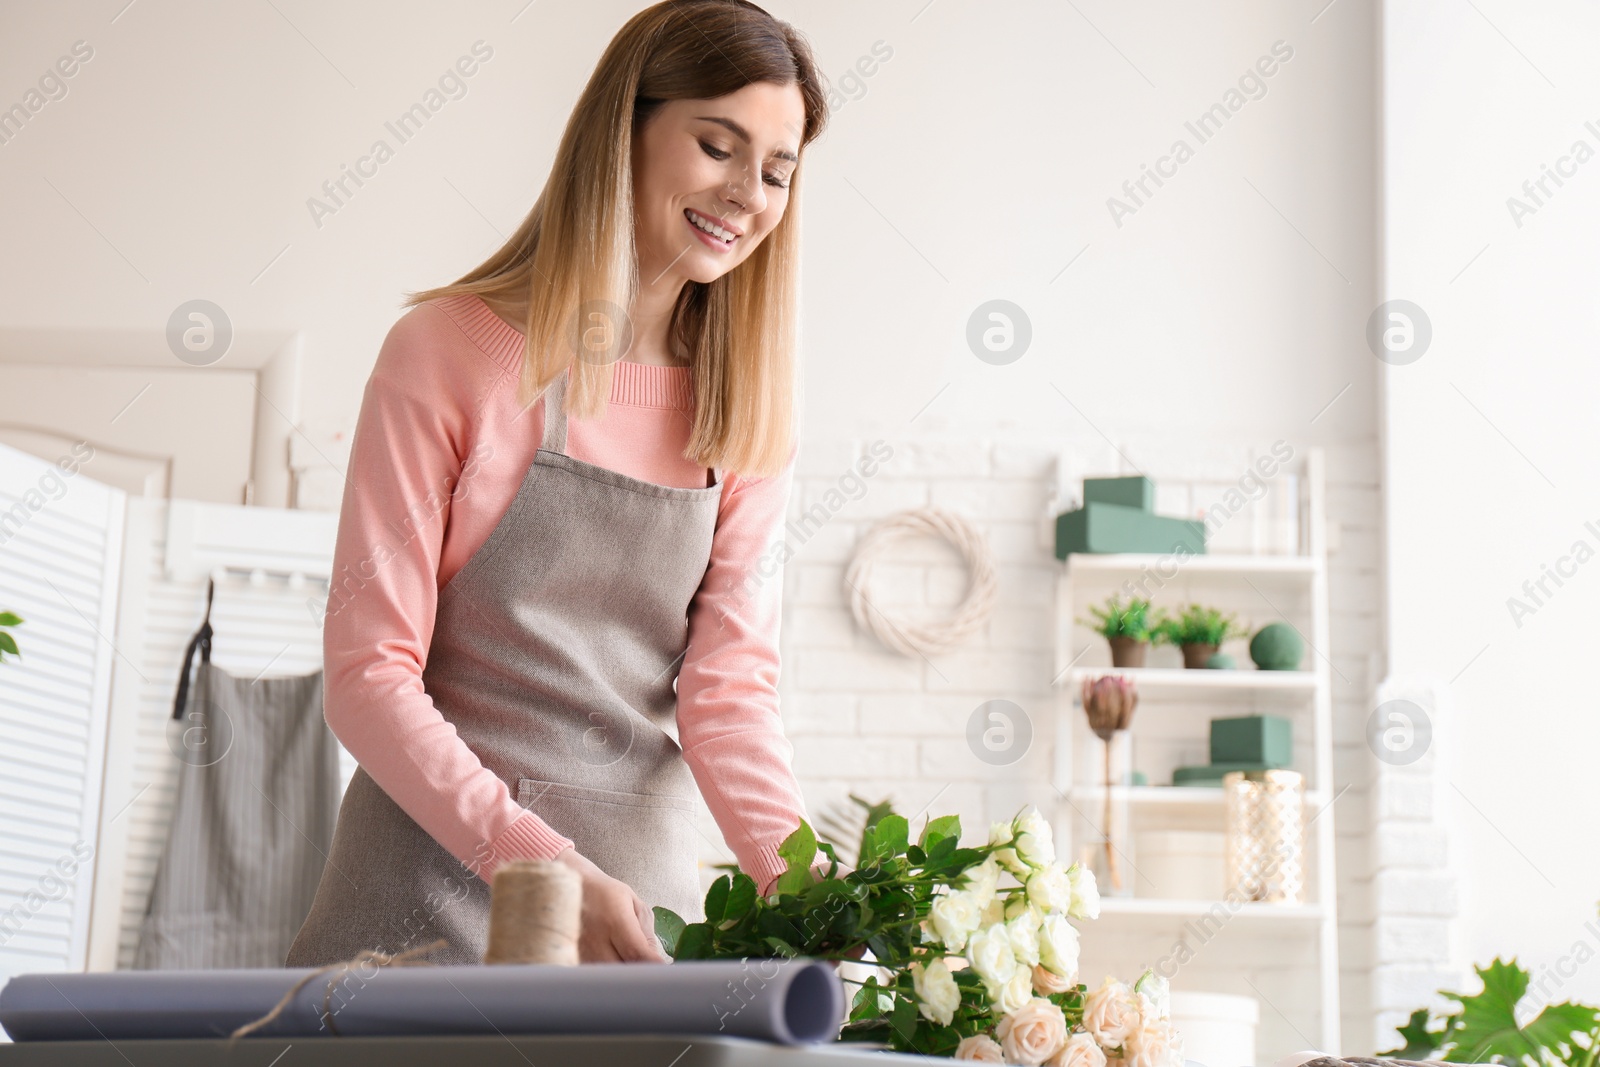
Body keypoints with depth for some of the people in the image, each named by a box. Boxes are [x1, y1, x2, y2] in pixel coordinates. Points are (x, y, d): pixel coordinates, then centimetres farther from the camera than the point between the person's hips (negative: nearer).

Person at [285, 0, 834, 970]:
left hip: (643, 884, 4)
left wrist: (800, 876, -21)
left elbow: (730, 683, -3)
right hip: (437, 875, -3)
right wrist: (546, 868, -24)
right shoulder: (450, 350, -7)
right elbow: (367, 678, -12)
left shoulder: (746, 417, 6)